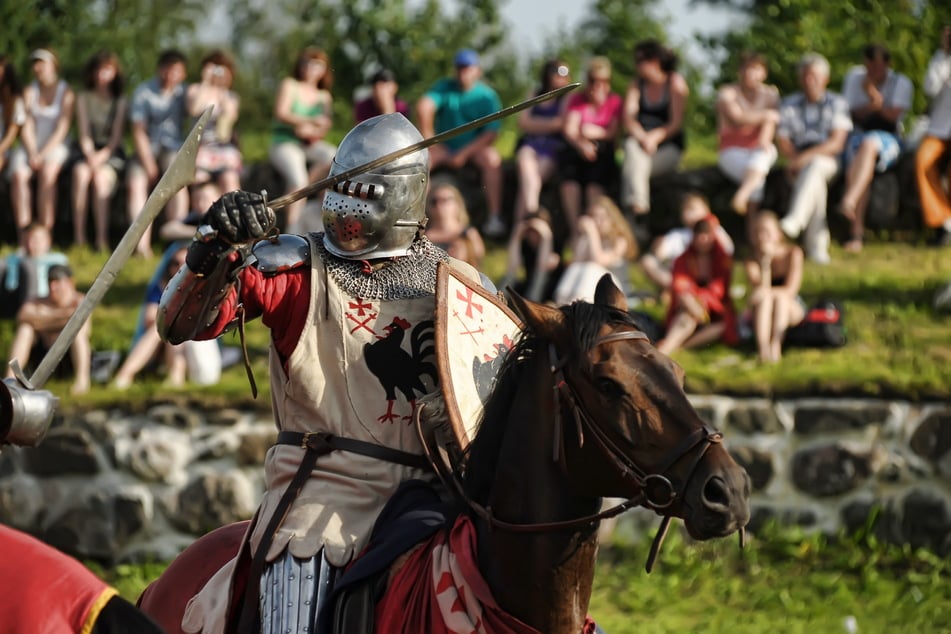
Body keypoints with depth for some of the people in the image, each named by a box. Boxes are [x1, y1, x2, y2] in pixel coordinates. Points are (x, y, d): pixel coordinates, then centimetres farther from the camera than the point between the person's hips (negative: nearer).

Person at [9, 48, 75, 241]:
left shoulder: (66, 93, 0)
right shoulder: (29, 91, 11)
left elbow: (61, 130, -7)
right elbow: (27, 127, 4)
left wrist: (42, 155, -17)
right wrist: (32, 153, -12)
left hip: (55, 147, -3)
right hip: (31, 146, 3)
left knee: (47, 172, -35)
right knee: (18, 174, -29)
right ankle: (23, 235, -35)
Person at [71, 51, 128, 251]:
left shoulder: (120, 100, 6)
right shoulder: (84, 98, 11)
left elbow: (117, 135, -3)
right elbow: (83, 131, 1)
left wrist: (102, 155, -19)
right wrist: (90, 154, -17)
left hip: (112, 154, -1)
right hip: (88, 151, 1)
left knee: (100, 176, -35)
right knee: (81, 173, -34)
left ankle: (102, 239, -39)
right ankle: (78, 236, -39)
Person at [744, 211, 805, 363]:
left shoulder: (793, 253, -8)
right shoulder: (751, 262, -6)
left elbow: (791, 290, -15)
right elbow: (761, 290, -21)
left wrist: (766, 292, -26)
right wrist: (765, 263, -29)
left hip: (792, 311, 0)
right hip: (762, 317, 0)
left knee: (780, 297, -33)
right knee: (764, 299, -33)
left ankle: (776, 346, -51)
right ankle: (762, 348, -55)